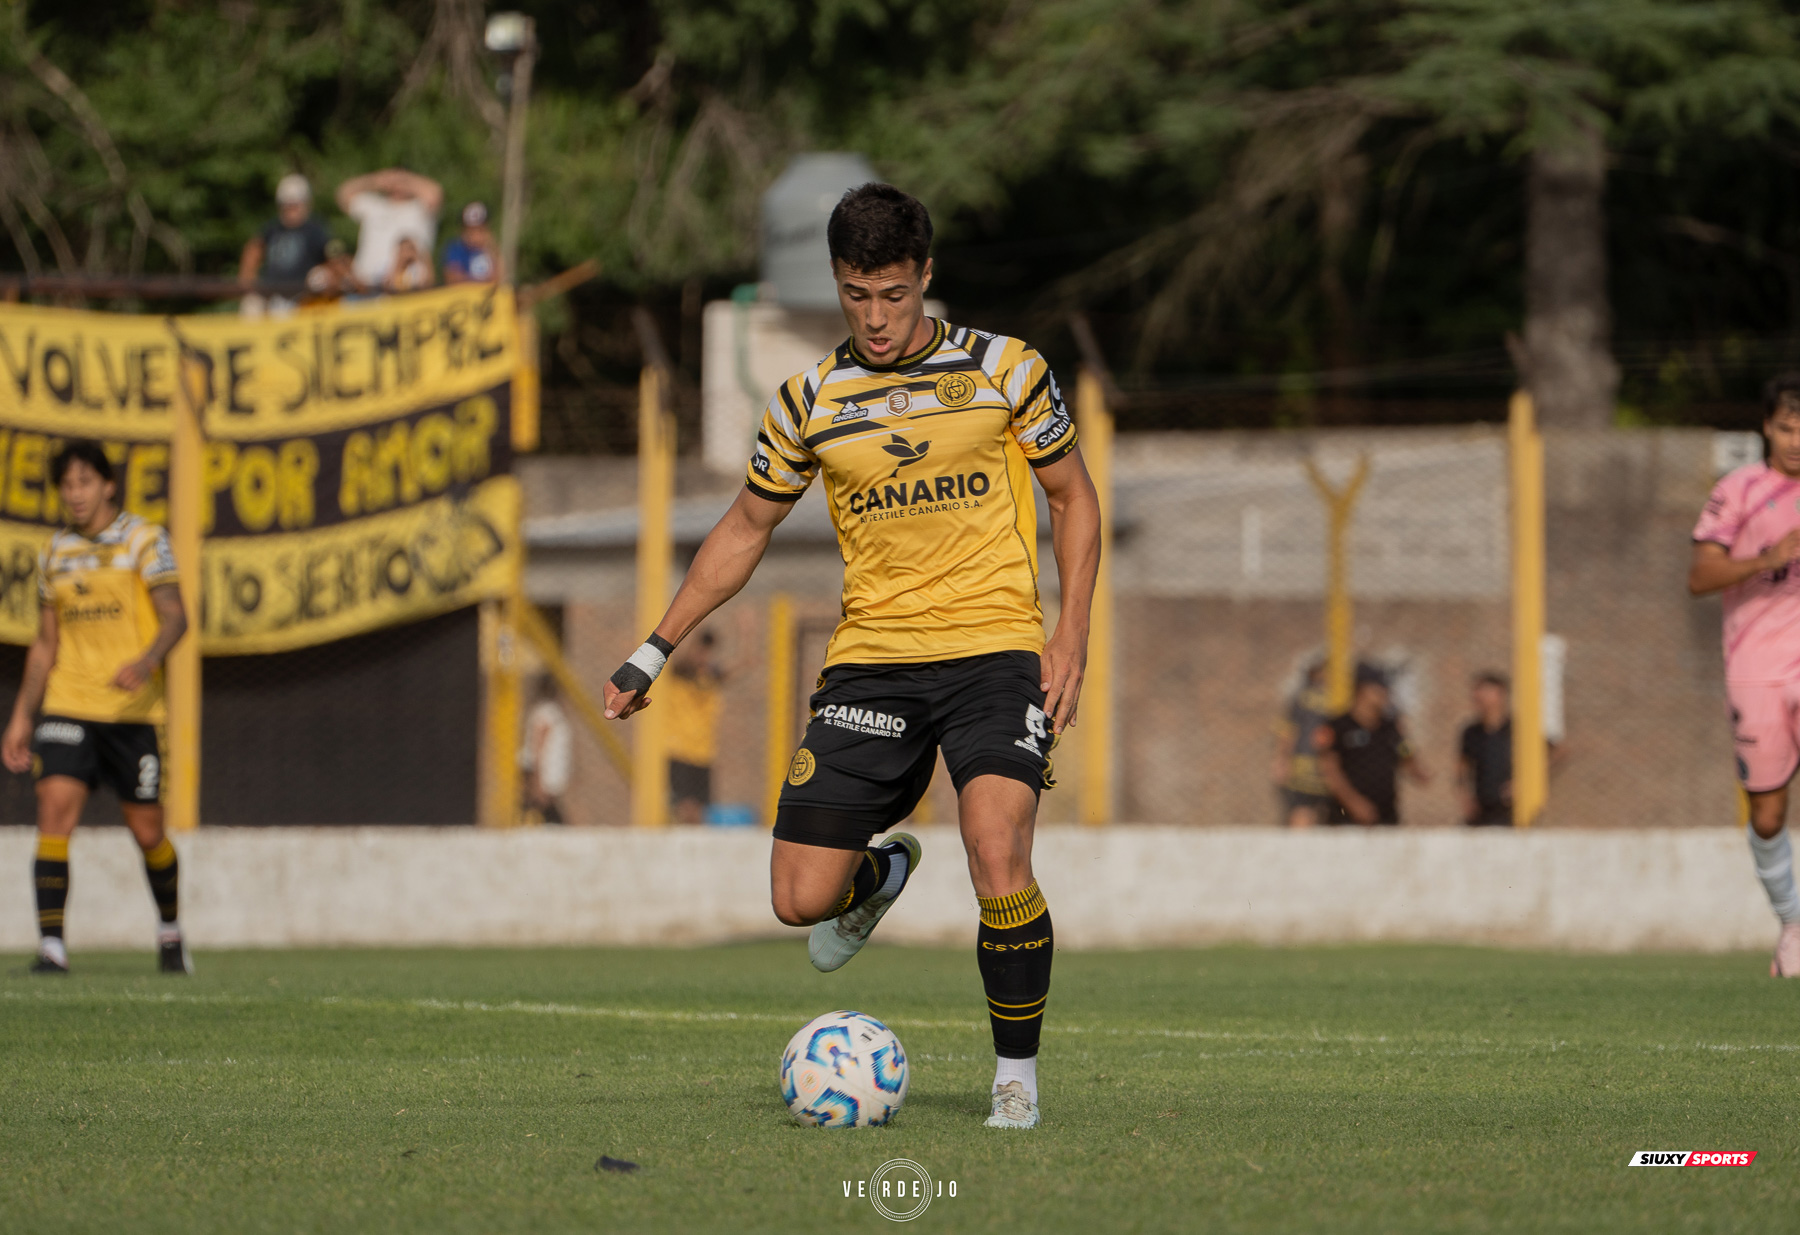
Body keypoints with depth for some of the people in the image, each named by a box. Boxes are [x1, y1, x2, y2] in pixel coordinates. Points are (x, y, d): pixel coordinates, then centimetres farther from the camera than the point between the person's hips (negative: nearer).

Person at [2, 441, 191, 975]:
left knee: (147, 832, 2)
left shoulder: (143, 540, 0)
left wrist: (147, 661, -28)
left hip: (132, 710, -3)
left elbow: (174, 616, -8)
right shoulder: (55, 552, 13)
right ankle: (51, 946, -17)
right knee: (54, 812, -16)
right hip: (68, 707, 3)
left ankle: (169, 931, 28)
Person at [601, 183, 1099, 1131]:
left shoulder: (1005, 370, 0)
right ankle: (881, 875, 35)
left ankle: (1016, 1075, -3)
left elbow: (1074, 498, 9)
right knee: (800, 901, -4)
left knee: (998, 861, -25)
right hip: (870, 657, 3)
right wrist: (655, 650, 14)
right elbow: (747, 527, 18)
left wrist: (1071, 637, -3)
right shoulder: (810, 402, 6)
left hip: (995, 650, -3)